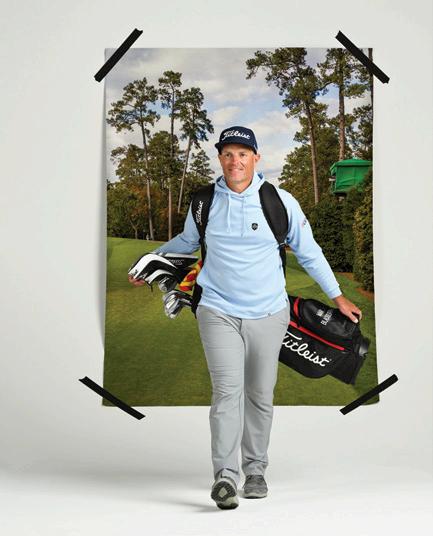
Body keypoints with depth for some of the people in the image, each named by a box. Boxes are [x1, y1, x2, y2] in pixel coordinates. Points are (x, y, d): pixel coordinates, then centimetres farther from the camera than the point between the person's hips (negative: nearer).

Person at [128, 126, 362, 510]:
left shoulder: (281, 202, -3)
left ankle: (255, 470, 24)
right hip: (218, 312, 0)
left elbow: (309, 251, 8)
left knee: (260, 396, 8)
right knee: (228, 389, -15)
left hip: (268, 313, 1)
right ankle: (225, 476, -15)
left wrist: (337, 296, 12)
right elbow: (187, 241, 22)